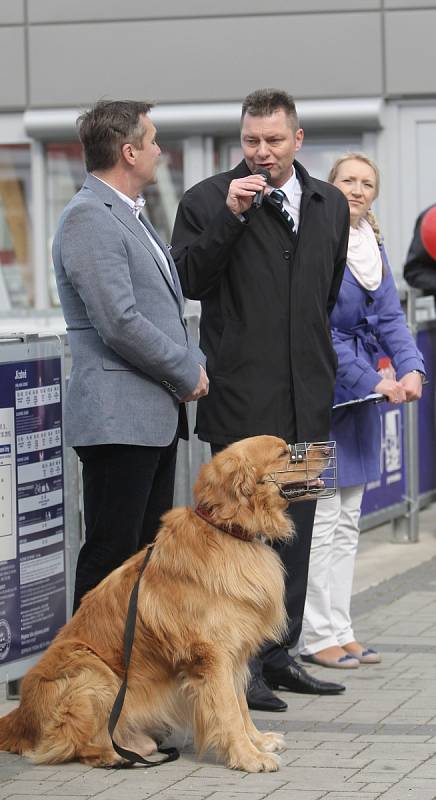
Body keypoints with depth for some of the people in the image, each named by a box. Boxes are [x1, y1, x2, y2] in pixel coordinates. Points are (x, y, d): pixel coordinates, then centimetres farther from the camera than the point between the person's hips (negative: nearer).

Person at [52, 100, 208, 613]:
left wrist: (193, 362, 7)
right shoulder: (89, 218, -14)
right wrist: (186, 375, -10)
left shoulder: (130, 215, 18)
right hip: (119, 417, -10)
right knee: (111, 553, -7)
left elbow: (165, 306, 25)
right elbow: (119, 323, -21)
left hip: (157, 416, 10)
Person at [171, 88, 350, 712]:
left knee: (295, 527, 10)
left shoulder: (331, 206, 12)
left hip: (307, 399, 6)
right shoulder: (208, 200, -3)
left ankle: (279, 654, 19)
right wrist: (230, 216, -19)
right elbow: (187, 281, -12)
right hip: (242, 397, -5)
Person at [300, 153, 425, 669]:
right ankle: (317, 636, 0)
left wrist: (411, 369, -11)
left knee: (347, 523, 12)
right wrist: (374, 383, -17)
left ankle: (340, 632, 17)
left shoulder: (374, 246, 11)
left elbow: (389, 317, 7)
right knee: (321, 520, -6)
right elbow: (319, 331, -16)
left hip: (359, 396, 8)